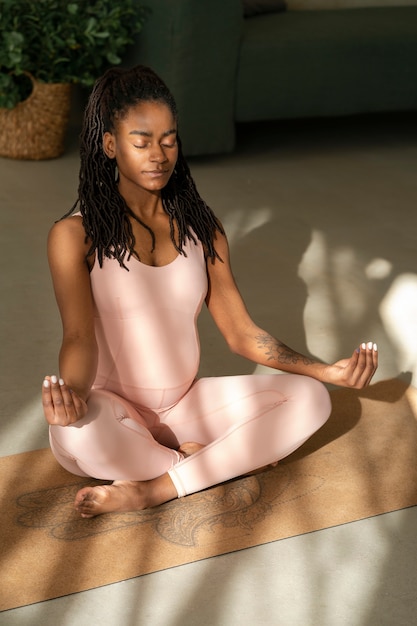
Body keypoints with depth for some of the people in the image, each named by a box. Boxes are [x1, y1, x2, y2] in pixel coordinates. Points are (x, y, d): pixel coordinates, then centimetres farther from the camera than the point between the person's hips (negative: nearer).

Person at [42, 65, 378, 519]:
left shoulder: (200, 225, 7)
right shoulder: (75, 235, -6)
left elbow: (240, 333, 4)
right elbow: (79, 337, -17)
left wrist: (327, 371, -10)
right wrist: (72, 392, -41)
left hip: (187, 403, 4)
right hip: (114, 411, -4)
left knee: (309, 399, -16)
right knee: (75, 432, -39)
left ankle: (152, 490, -21)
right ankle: (211, 460, -15)